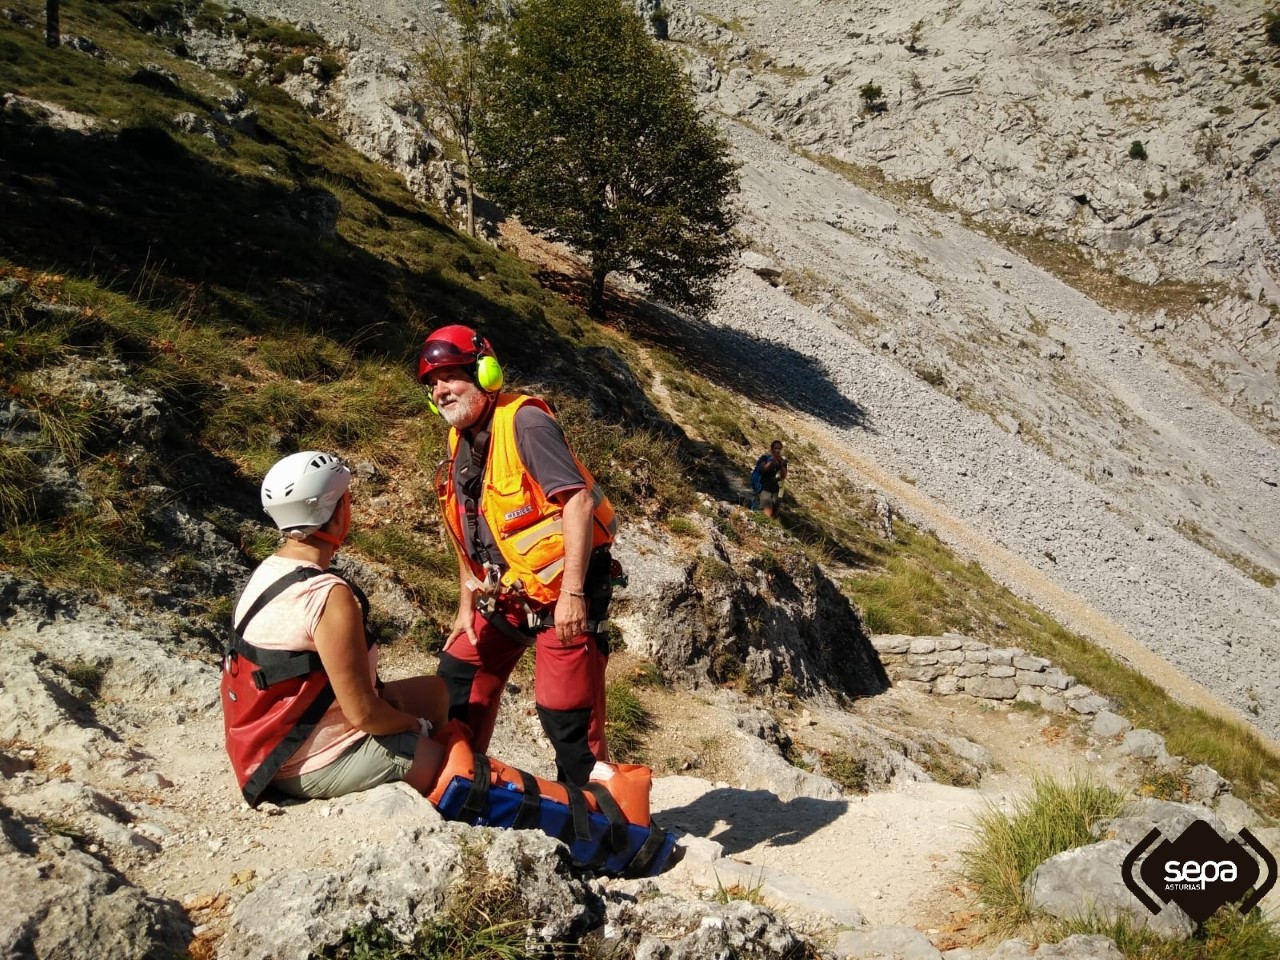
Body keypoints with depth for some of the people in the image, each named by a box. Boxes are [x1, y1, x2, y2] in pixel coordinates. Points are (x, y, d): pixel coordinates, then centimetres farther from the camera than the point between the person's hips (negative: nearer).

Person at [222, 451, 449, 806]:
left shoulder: (265, 573, 0)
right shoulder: (330, 596, -27)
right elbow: (363, 714, -24)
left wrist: (384, 695, 5)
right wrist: (416, 725, -5)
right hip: (316, 765, -9)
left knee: (433, 691, 20)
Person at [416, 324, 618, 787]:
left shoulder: (523, 422, -17)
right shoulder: (461, 440, 10)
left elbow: (580, 500, -25)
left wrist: (572, 592, -28)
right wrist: (466, 607, 16)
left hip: (563, 592, -9)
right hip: (507, 593, 9)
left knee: (565, 712, -6)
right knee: (458, 680, 15)